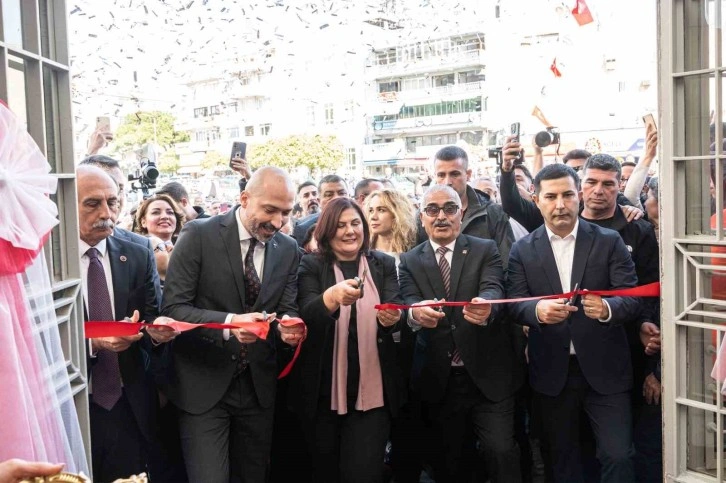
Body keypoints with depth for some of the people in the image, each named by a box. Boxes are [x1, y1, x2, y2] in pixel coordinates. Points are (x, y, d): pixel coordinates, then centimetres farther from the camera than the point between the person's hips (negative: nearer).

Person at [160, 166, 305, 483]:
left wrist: (286, 326, -21)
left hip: (258, 385, 5)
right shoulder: (199, 236, -12)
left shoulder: (288, 249, 3)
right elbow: (172, 308, -16)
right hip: (204, 384, -4)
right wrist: (227, 322, -33)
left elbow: (287, 310, 4)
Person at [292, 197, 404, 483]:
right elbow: (306, 316, -16)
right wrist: (332, 296, -38)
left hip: (372, 392, 0)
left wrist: (391, 318, -30)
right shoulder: (311, 266, -1)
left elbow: (395, 310, -5)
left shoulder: (384, 264, 4)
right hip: (322, 392, 0)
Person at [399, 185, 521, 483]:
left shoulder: (485, 250, 1)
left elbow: (494, 289, -16)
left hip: (487, 374, -2)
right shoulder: (410, 261, 5)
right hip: (437, 380, 2)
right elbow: (407, 303, -10)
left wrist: (485, 306, -41)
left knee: (502, 453, -4)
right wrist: (416, 313, -36)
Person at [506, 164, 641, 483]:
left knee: (618, 456, 0)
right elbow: (514, 305, -5)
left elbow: (632, 298, -7)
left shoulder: (609, 241, 0)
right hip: (551, 372, 1)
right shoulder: (523, 250, 2)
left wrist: (607, 308, -29)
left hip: (604, 369, -1)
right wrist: (538, 309, -29)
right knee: (561, 457, 15)